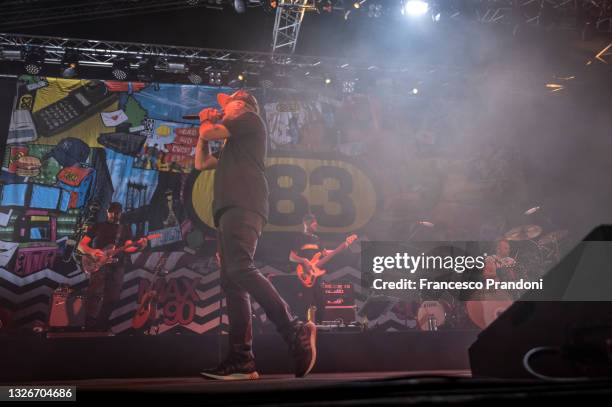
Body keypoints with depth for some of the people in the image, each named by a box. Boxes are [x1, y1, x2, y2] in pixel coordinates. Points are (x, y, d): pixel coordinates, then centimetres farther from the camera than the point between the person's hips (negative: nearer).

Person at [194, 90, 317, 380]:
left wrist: (206, 124, 28)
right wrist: (206, 123, 37)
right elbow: (200, 163, 39)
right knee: (231, 283, -2)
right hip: (230, 211, 9)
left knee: (240, 269, -27)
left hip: (242, 207, -9)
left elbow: (210, 133, 4)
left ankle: (295, 331, -31)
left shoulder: (250, 119, 12)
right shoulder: (232, 146, 35)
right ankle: (241, 359, -6)